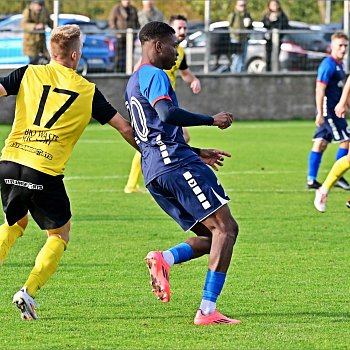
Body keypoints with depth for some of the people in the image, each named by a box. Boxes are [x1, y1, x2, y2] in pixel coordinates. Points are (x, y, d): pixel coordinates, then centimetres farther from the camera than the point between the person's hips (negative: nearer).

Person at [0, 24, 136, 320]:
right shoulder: (88, 91, 7)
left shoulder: (29, 74, 9)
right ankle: (28, 292, -1)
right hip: (45, 173, -3)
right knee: (59, 235, 15)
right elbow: (124, 128, 12)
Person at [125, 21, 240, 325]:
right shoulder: (154, 75, -4)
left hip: (154, 173, 10)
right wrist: (212, 120, -14)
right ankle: (207, 310, -20)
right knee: (224, 228, -11)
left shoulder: (133, 83, 27)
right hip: (176, 163, -10)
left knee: (219, 233, 10)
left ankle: (164, 259, -11)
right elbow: (168, 114, -23)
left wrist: (197, 153, 34)